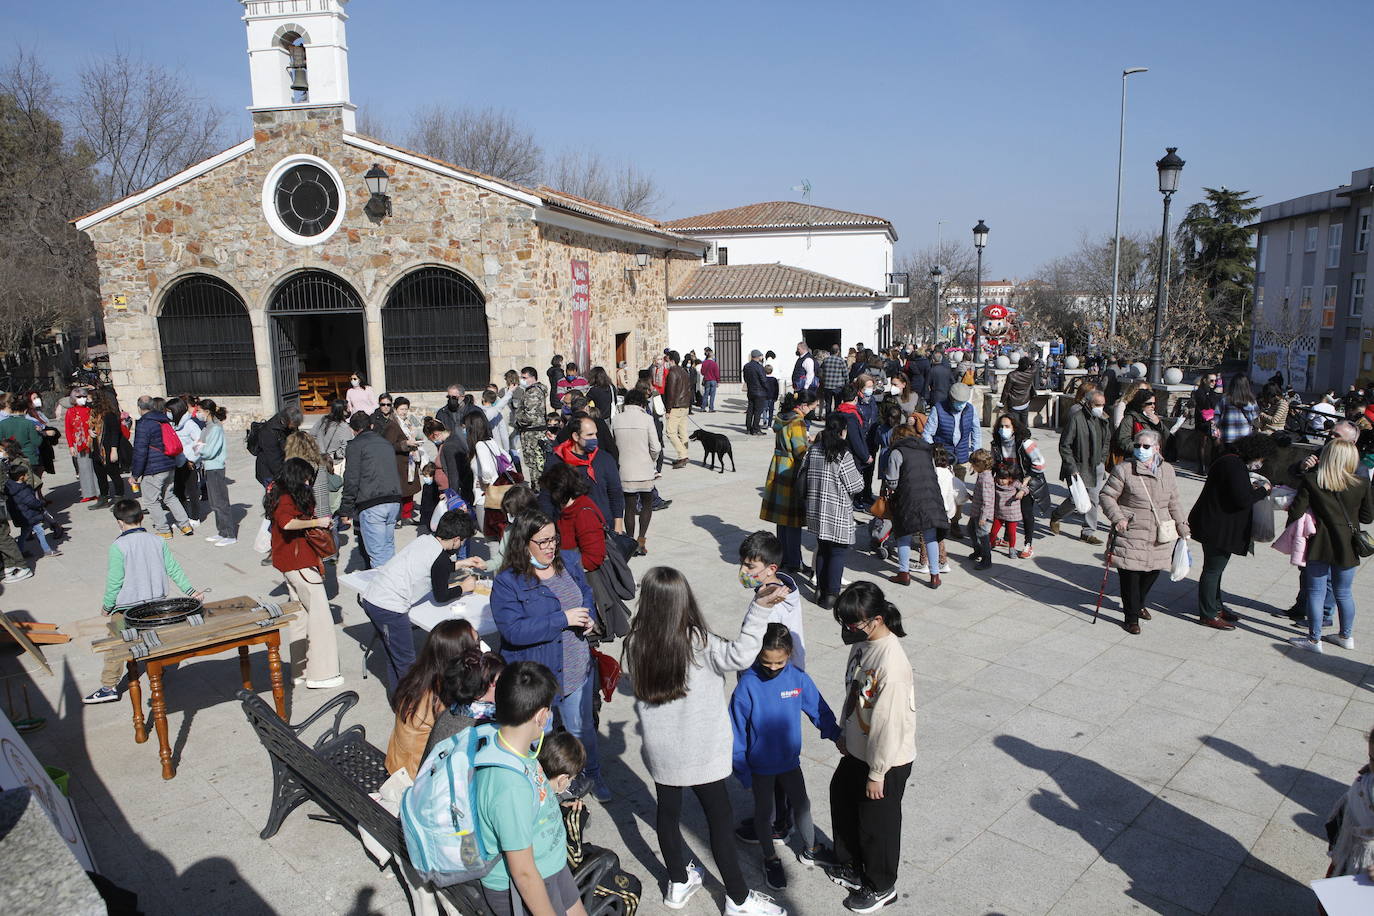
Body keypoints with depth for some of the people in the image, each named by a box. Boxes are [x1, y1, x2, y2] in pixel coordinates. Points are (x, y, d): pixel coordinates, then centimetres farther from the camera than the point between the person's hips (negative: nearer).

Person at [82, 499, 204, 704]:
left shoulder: (118, 546, -16)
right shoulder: (157, 541, -2)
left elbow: (114, 581, -13)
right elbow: (174, 569, -1)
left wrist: (107, 605, 0)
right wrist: (191, 591, 5)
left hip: (127, 608, -5)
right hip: (157, 604, 5)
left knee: (115, 646, 7)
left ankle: (109, 687, 10)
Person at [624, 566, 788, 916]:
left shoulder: (636, 642, -10)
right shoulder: (696, 642, -23)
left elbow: (640, 691, 3)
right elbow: (739, 656, -36)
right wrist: (759, 608, -38)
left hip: (659, 750, 4)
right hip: (701, 752, -4)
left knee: (668, 810, 20)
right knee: (719, 818, 10)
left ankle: (678, 883, 39)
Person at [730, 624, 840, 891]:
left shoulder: (798, 678, -16)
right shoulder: (748, 684, -25)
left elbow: (819, 710, 0)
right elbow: (737, 732, -17)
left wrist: (837, 736, -4)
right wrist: (742, 771, -11)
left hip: (790, 760, 3)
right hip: (760, 765, -3)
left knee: (802, 805, 21)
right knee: (764, 812, 17)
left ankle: (809, 850, 47)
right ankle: (771, 859, 41)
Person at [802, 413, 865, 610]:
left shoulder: (813, 451, 0)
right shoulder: (843, 455, -18)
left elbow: (804, 478, 8)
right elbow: (855, 486, -11)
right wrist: (859, 475, 8)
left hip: (816, 511, 6)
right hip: (838, 515, -6)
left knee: (822, 549, 18)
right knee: (837, 553, 4)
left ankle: (820, 590, 25)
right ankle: (831, 594, 8)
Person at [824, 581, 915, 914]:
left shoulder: (891, 664, -34)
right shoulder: (862, 641, -7)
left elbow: (890, 724, -27)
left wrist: (877, 774, -18)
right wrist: (843, 732, 16)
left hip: (887, 761, -8)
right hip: (857, 749, 9)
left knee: (877, 824, 13)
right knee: (842, 799, 25)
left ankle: (880, 887, 40)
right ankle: (851, 867, 50)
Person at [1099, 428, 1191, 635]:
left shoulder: (1167, 470, 10)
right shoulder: (1124, 469, -6)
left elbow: (1173, 502, 19)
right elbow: (1107, 496, -4)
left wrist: (1181, 525, 16)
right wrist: (1117, 517, -16)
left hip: (1159, 535, 5)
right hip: (1131, 534, -5)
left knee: (1153, 571, 12)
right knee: (1130, 574, -4)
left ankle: (1139, 604, 39)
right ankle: (1131, 617, 9)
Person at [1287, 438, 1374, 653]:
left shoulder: (1310, 480, -13)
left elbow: (1296, 511, -13)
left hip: (1319, 545, -3)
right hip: (1347, 547, 3)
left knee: (1316, 592, 6)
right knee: (1344, 593, 18)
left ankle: (1314, 639, 12)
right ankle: (1346, 636, 32)